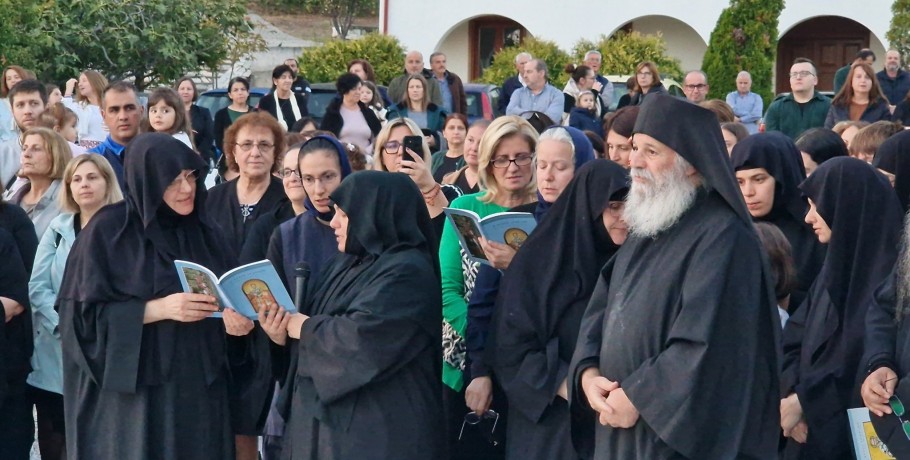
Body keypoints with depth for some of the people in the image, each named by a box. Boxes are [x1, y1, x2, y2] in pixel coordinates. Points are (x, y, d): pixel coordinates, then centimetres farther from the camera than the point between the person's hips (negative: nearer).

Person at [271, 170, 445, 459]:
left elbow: (360, 338, -25)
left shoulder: (405, 271, -16)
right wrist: (286, 323, -3)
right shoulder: (347, 263, 14)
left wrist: (306, 328, -10)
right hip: (331, 414, 9)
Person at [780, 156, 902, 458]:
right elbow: (795, 338, 8)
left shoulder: (890, 271, -16)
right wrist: (792, 393, -9)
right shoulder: (837, 262, 11)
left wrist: (804, 400, -14)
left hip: (857, 435, -7)